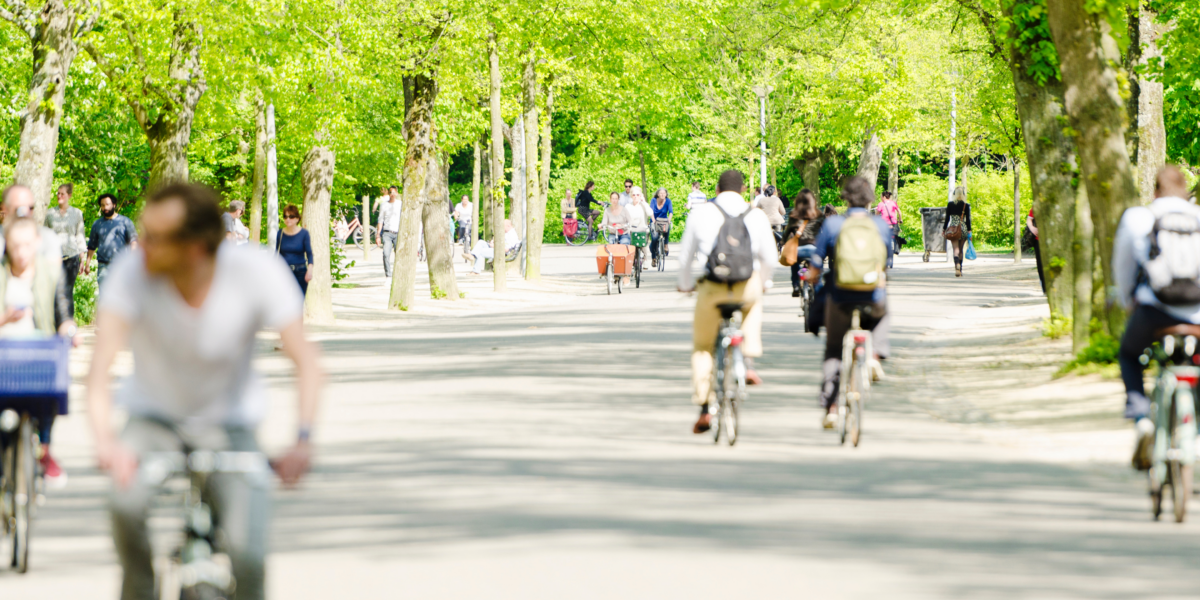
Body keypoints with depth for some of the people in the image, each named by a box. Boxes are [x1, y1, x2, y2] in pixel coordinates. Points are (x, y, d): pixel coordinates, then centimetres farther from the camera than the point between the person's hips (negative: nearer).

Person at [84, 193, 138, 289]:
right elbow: (92, 246, 22)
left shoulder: (125, 221, 8)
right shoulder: (97, 224, 16)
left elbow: (133, 240, 3)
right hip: (104, 266, 2)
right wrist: (87, 264, 18)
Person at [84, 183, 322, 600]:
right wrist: (103, 439, -50)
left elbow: (306, 361, -22)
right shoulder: (133, 272, -25)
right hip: (154, 417, 0)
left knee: (247, 557, -20)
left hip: (230, 424, 0)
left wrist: (302, 438, -38)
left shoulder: (256, 272, -23)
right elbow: (101, 364, -32)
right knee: (127, 503, -31)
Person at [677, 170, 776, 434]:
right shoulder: (757, 216, 3)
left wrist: (686, 284, 25)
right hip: (748, 287, 1)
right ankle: (749, 362, 21)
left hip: (711, 288, -1)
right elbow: (770, 257, 8)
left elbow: (686, 258, 7)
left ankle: (704, 407, 7)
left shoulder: (699, 215, 2)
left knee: (703, 347, 15)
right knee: (753, 304, 37)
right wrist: (764, 282, 27)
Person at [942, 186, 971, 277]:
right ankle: (960, 270, 19)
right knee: (960, 249, 14)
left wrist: (944, 229, 10)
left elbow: (947, 218, 2)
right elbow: (968, 219, -1)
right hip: (963, 228, 1)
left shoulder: (950, 204, 0)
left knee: (956, 249, -7)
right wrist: (969, 231, 4)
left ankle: (957, 265, -33)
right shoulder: (966, 205, -1)